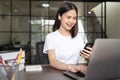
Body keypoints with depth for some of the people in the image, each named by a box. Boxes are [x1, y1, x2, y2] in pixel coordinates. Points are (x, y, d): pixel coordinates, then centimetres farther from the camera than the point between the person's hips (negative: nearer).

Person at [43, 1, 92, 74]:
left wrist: (89, 57, -21)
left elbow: (85, 56, 2)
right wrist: (70, 67, -35)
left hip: (75, 73, 4)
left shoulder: (77, 36, 10)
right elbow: (53, 62, -17)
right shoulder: (50, 37, -4)